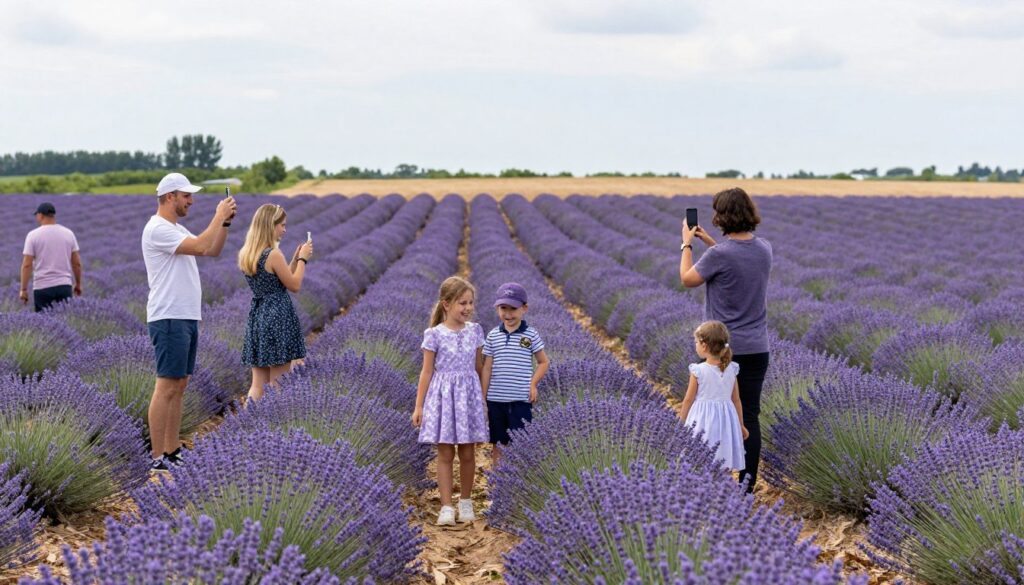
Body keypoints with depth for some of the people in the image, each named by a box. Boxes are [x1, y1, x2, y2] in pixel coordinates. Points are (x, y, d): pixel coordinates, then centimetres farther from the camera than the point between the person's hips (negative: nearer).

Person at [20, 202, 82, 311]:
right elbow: (77, 263, 7)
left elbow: (27, 265, -7)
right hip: (64, 286, 3)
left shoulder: (33, 235, -4)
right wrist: (78, 284, 18)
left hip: (42, 287, -3)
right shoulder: (68, 233, 5)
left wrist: (24, 289, -1)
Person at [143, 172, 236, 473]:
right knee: (167, 387, -10)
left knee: (179, 386, 12)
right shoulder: (158, 229, -15)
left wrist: (225, 222, 9)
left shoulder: (177, 229, 19)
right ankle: (158, 458, -7)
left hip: (188, 318, 11)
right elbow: (200, 246, -25)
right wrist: (219, 215, -15)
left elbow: (213, 250, 23)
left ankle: (173, 452, 17)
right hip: (169, 320, -11)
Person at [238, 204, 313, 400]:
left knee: (258, 386, 10)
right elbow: (294, 285, -7)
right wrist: (302, 259, 4)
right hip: (278, 318, -8)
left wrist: (295, 259, 16)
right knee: (278, 386, 0)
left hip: (256, 316, 8)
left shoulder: (245, 255, 8)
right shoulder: (274, 255, -16)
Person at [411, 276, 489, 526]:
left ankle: (465, 502, 21)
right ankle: (446, 507, 5)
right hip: (443, 395, -2)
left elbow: (479, 368, 10)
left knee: (468, 454, 6)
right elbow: (427, 371, -3)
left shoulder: (475, 331, 3)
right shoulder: (434, 335, -6)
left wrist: (484, 400, 13)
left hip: (469, 395, 3)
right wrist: (419, 406, -4)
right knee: (445, 454, 0)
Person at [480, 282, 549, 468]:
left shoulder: (531, 335, -2)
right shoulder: (493, 336, 3)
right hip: (495, 400, 2)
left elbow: (543, 362, 7)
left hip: (521, 400, -2)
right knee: (498, 446, 10)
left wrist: (533, 384, -8)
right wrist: (482, 400, 3)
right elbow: (487, 369, 4)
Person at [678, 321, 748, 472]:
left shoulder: (698, 371, -11)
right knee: (722, 468, 7)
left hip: (702, 420, -4)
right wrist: (741, 425, 18)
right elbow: (736, 400, 7)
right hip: (724, 420, 4)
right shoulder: (731, 370, 0)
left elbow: (688, 400, -4)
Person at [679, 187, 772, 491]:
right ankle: (747, 484, 10)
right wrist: (709, 241, 24)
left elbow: (688, 279, -3)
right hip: (756, 349, 5)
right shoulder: (765, 249, 1)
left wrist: (687, 243, 9)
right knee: (750, 417, 7)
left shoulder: (719, 255, -19)